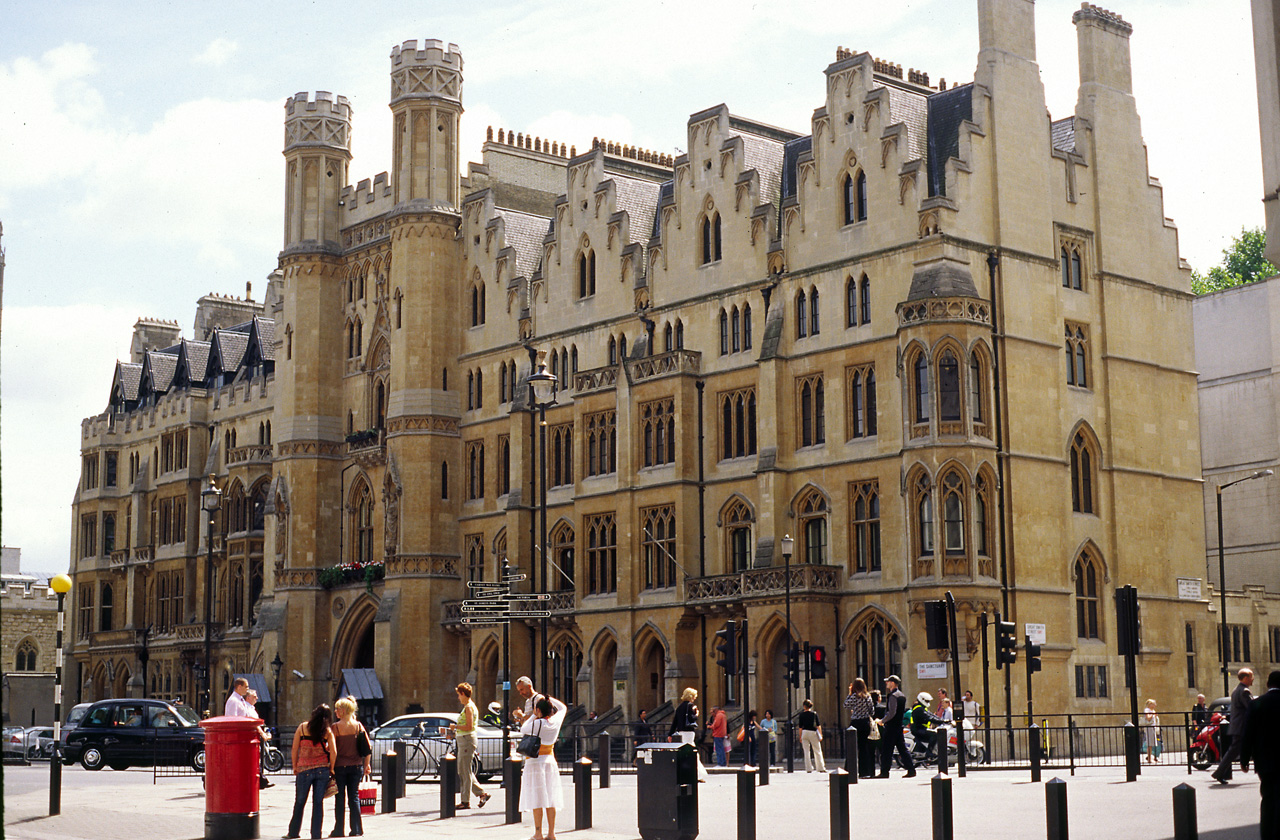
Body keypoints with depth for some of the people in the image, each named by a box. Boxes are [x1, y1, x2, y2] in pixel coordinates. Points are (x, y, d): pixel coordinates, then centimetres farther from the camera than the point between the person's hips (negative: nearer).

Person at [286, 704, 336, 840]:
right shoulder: (327, 731, 0)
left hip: (304, 769, 0)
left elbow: (294, 749, -1)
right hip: (322, 769, 0)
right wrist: (331, 768, 5)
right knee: (318, 802, 6)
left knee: (299, 803, 11)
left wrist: (295, 767, 9)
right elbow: (333, 752, -7)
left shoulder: (303, 727, 0)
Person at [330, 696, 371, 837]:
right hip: (356, 766, 3)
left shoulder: (336, 727, -8)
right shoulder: (358, 725, 1)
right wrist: (366, 765, 8)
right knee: (354, 797, 9)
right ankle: (356, 829, 7)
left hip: (340, 766, -3)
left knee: (340, 798, 5)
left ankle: (339, 829, 8)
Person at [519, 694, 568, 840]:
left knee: (537, 800, -3)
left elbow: (523, 729, 5)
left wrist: (533, 715, 10)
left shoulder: (536, 723, -14)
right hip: (550, 761, 6)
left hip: (535, 761, -6)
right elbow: (563, 707, 21)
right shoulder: (555, 722, 1)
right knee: (550, 800, 8)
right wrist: (546, 698, 22)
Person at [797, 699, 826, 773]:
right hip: (813, 732, -1)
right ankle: (821, 768, 6)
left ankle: (808, 768, 1)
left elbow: (800, 727, 1)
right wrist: (820, 735, 2)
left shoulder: (801, 715, 0)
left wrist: (800, 736, 8)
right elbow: (818, 725, -3)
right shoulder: (814, 714, -2)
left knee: (806, 751, 5)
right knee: (817, 751, 7)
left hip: (804, 733, 1)